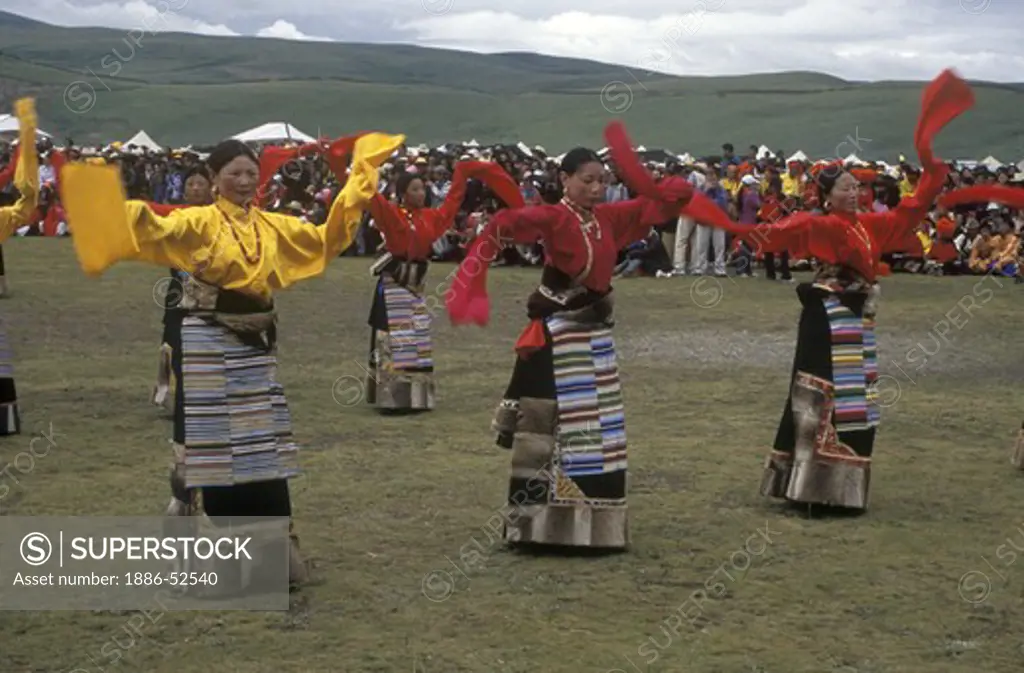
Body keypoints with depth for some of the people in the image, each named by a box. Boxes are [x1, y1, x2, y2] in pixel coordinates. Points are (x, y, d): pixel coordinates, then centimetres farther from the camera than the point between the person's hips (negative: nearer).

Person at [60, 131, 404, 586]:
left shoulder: (275, 226, 8)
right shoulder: (200, 222, -8)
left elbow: (328, 239, 16)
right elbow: (156, 232, -25)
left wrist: (356, 189, 12)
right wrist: (116, 208, -44)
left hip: (255, 346, 6)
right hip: (209, 346, -6)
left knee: (261, 443, 11)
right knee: (212, 443, -1)